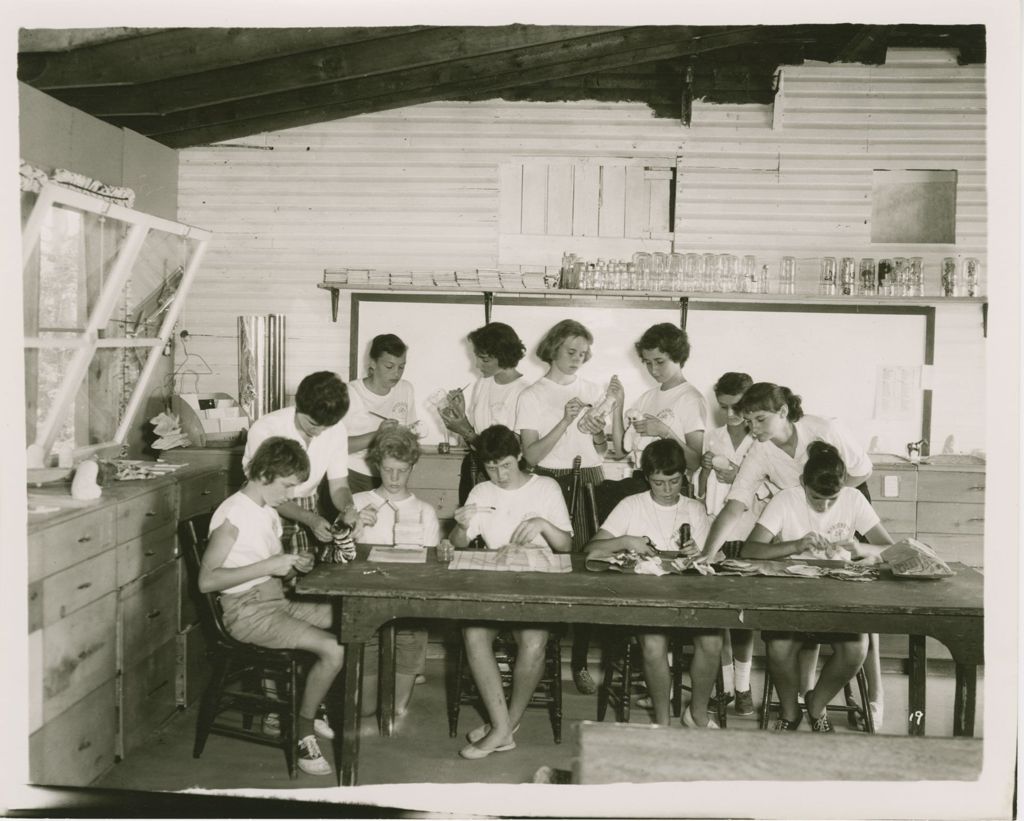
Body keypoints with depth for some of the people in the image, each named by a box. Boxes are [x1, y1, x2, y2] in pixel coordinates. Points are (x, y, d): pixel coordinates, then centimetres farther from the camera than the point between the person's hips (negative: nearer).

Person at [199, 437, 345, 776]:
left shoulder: (269, 511, 14)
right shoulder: (232, 515, -14)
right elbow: (206, 580, -22)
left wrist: (295, 565, -2)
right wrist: (269, 566, -24)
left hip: (278, 602, 9)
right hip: (247, 612, -9)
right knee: (334, 649, -23)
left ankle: (314, 708, 11)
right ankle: (303, 734, -4)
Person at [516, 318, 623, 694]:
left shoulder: (594, 390, 12)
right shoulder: (533, 396, 3)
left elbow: (616, 449, 8)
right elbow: (531, 455, -8)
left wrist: (617, 406, -4)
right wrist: (566, 421, -16)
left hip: (590, 482, 3)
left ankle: (579, 662, 8)